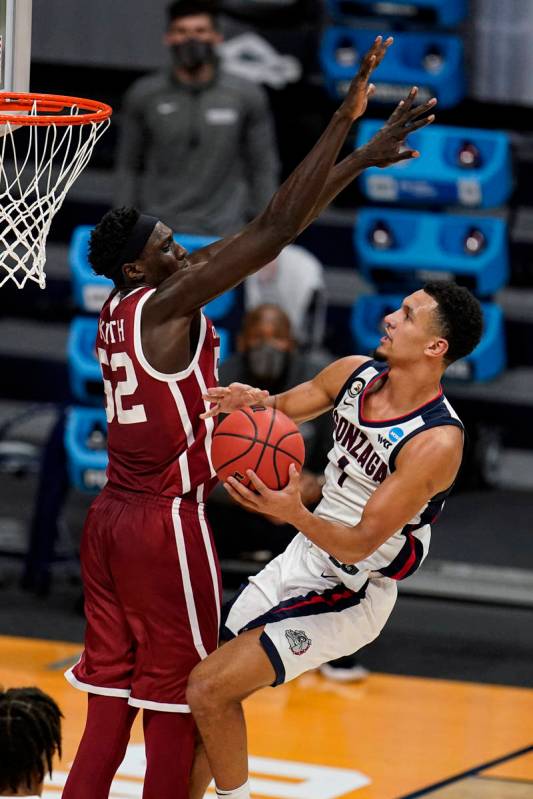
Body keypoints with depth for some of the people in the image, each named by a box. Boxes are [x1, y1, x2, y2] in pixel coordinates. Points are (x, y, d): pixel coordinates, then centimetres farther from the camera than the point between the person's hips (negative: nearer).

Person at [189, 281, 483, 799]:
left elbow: (361, 544, -26)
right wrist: (252, 404, -13)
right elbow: (282, 410, 12)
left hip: (348, 596, -7)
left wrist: (296, 515, -44)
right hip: (303, 559, 8)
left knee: (210, 689, -15)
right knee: (208, 687, 10)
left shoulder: (437, 441, -26)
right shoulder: (354, 374, -5)